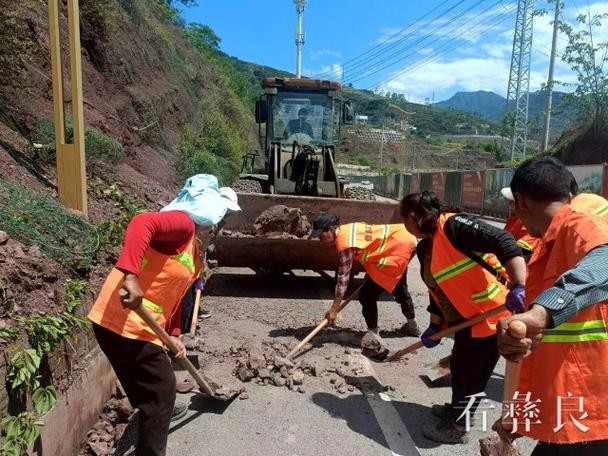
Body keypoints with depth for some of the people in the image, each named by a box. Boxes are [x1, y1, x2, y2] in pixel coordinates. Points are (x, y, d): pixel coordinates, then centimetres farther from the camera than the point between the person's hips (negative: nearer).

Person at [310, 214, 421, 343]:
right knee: (398, 287, 31)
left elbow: (343, 275, -22)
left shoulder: (344, 241, -22)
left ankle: (373, 335, 3)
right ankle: (412, 324, 50)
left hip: (398, 248, -10)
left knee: (367, 295, -8)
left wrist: (334, 309, -17)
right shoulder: (346, 229, 4)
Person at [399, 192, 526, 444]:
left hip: (490, 314, -9)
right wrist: (434, 326, 15)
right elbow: (437, 289, 14)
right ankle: (457, 409, 47)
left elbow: (503, 242, -31)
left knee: (470, 372, 7)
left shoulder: (453, 225, -22)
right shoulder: (425, 247, 7)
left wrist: (518, 287, -38)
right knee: (459, 366, 24)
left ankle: (457, 427, 27)